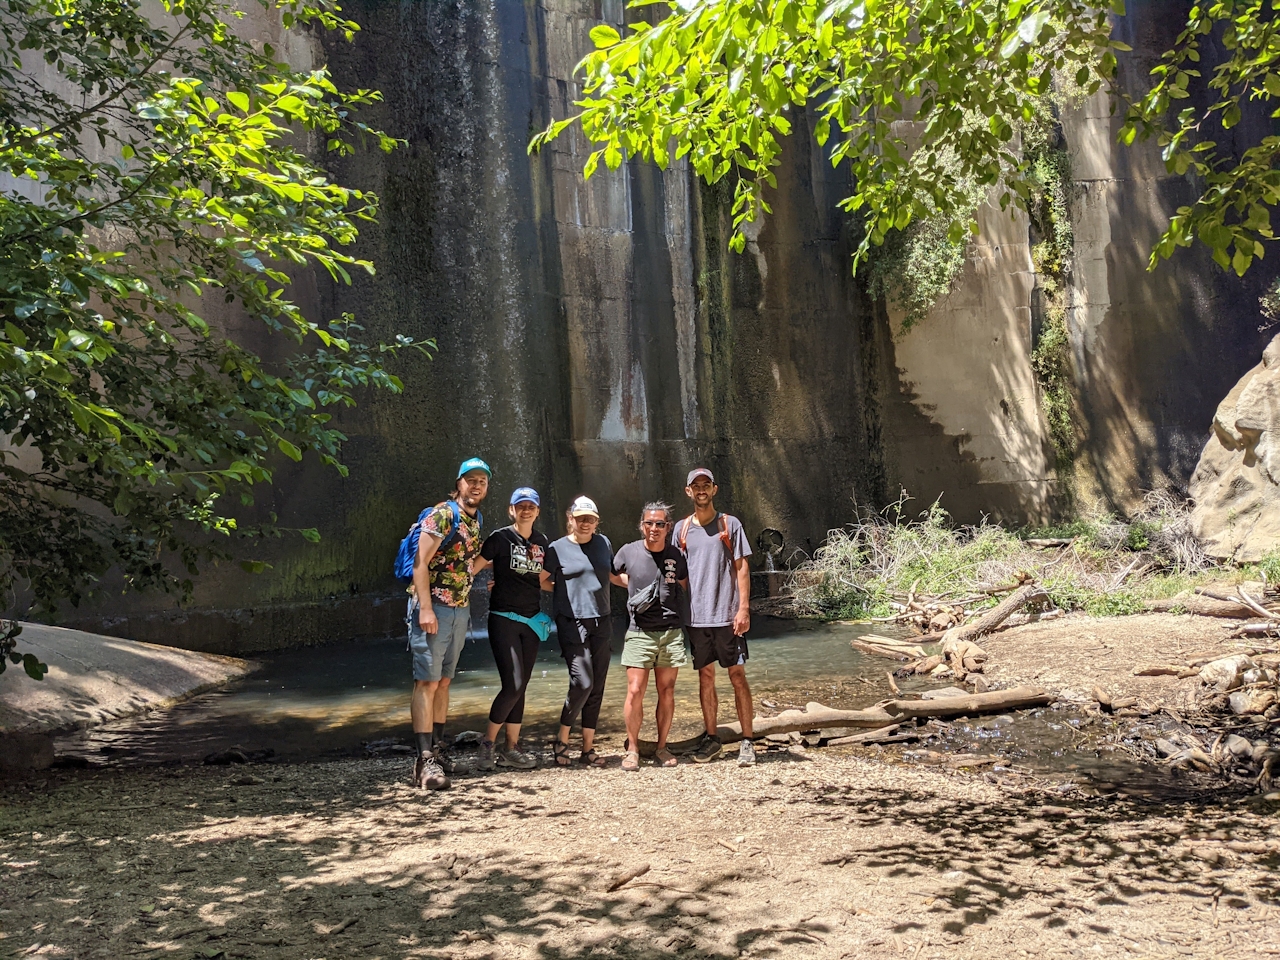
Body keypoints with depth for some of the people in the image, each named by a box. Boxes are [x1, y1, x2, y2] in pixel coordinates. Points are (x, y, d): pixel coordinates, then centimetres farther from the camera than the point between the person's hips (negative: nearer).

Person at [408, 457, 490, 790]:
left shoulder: (476, 520, 14)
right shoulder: (442, 515, -11)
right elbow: (421, 562, -17)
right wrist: (426, 608, -23)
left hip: (460, 610, 8)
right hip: (434, 608, -8)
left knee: (444, 681, 14)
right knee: (427, 682, -8)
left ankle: (437, 747, 22)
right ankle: (425, 759, -9)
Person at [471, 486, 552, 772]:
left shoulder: (542, 542, 9)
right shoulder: (500, 537, -8)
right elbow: (474, 567, -13)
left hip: (532, 620, 6)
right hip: (504, 619, -5)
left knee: (520, 687, 8)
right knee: (513, 685, -13)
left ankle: (511, 748, 16)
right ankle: (488, 742, 4)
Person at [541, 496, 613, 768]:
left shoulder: (603, 543, 11)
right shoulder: (558, 548, -1)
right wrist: (564, 590, -5)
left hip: (600, 622, 5)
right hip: (573, 623, -4)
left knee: (597, 687, 5)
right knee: (582, 682, -14)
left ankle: (588, 747, 14)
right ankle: (561, 741, 5)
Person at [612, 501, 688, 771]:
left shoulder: (676, 556, 2)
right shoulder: (629, 552, -2)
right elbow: (614, 576, 16)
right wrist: (640, 587, 7)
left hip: (671, 632, 2)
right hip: (640, 632, -2)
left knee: (666, 691, 6)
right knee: (635, 691, -6)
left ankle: (662, 747, 18)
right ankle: (632, 748, 8)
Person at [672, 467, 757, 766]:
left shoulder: (730, 524, 1)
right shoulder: (681, 529, 9)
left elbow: (742, 568, -1)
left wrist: (743, 608, -9)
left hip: (727, 615, -3)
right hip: (696, 616, 3)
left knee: (738, 676, 0)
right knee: (705, 676, 9)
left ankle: (747, 741, 6)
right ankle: (711, 738, 19)